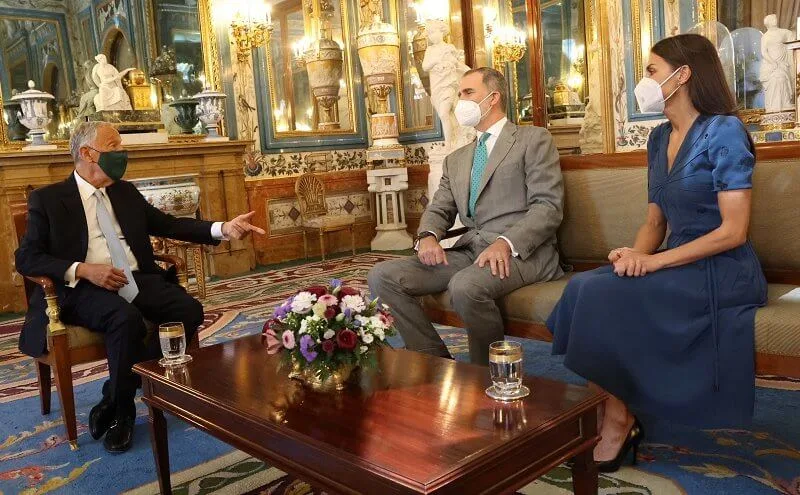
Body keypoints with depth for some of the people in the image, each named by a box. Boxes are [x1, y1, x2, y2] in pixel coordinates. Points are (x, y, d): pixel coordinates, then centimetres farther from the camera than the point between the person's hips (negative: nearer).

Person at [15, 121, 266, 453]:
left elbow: (169, 225, 16)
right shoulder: (47, 199, 5)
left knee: (190, 310, -22)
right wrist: (82, 270, -18)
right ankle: (122, 411, -12)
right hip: (85, 287, -5)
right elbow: (26, 258, 0)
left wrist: (223, 229, 1)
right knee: (126, 318, -37)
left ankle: (113, 401, -11)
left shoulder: (126, 192, 19)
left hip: (138, 280, 5)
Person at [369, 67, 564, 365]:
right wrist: (427, 236, -6)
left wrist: (506, 243, -22)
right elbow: (439, 210, 19)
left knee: (466, 285, -37)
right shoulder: (456, 159, 25)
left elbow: (548, 206, -5)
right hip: (470, 251, 6)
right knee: (382, 276, -12)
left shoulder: (533, 139, 6)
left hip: (521, 251, -6)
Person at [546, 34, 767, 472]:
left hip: (721, 273, -7)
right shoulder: (659, 138, 12)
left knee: (604, 296, -25)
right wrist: (636, 254, -9)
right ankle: (612, 417, -11)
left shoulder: (724, 132, -11)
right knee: (584, 287, -17)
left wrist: (654, 261, -20)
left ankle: (618, 422, -8)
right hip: (677, 266, 7)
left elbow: (733, 231, -16)